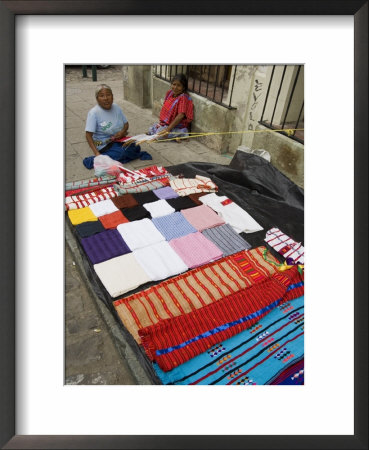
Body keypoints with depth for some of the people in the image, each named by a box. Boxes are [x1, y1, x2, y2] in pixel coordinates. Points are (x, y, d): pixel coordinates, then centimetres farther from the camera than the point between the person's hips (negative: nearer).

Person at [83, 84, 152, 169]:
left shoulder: (116, 107, 3)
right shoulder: (94, 113, -14)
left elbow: (126, 123, 14)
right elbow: (88, 135, -18)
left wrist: (122, 132, -11)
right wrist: (96, 153, -31)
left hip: (120, 140, 6)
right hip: (105, 144, -6)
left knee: (135, 147, -21)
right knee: (122, 153, -34)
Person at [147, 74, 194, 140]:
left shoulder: (183, 98, -20)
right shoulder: (170, 93, 3)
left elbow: (181, 115, -27)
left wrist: (168, 129, -30)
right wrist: (161, 121, 3)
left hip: (177, 126, -9)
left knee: (159, 135, -24)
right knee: (151, 130, 5)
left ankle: (181, 134, -9)